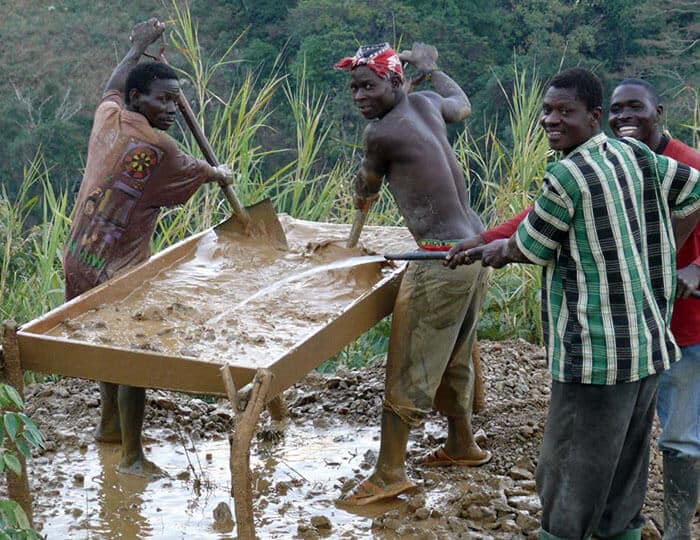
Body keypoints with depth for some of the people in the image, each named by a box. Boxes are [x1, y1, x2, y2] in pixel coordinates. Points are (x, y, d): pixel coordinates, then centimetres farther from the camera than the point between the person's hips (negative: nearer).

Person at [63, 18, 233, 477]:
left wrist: (139, 46, 39)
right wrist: (221, 175, 23)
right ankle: (132, 457, 5)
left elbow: (112, 86, 28)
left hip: (81, 259, 9)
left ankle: (110, 425, 40)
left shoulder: (108, 116, 2)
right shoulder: (156, 147, -19)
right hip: (116, 272, -9)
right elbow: (197, 171, 1)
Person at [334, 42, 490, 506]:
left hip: (442, 261, -9)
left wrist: (361, 200, 29)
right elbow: (463, 107, 31)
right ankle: (462, 446, 40)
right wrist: (431, 69, 44)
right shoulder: (426, 103, 6)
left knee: (408, 370, -1)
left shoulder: (381, 133, -15)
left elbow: (366, 190, 6)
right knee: (453, 358, 24)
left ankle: (390, 474, 5)